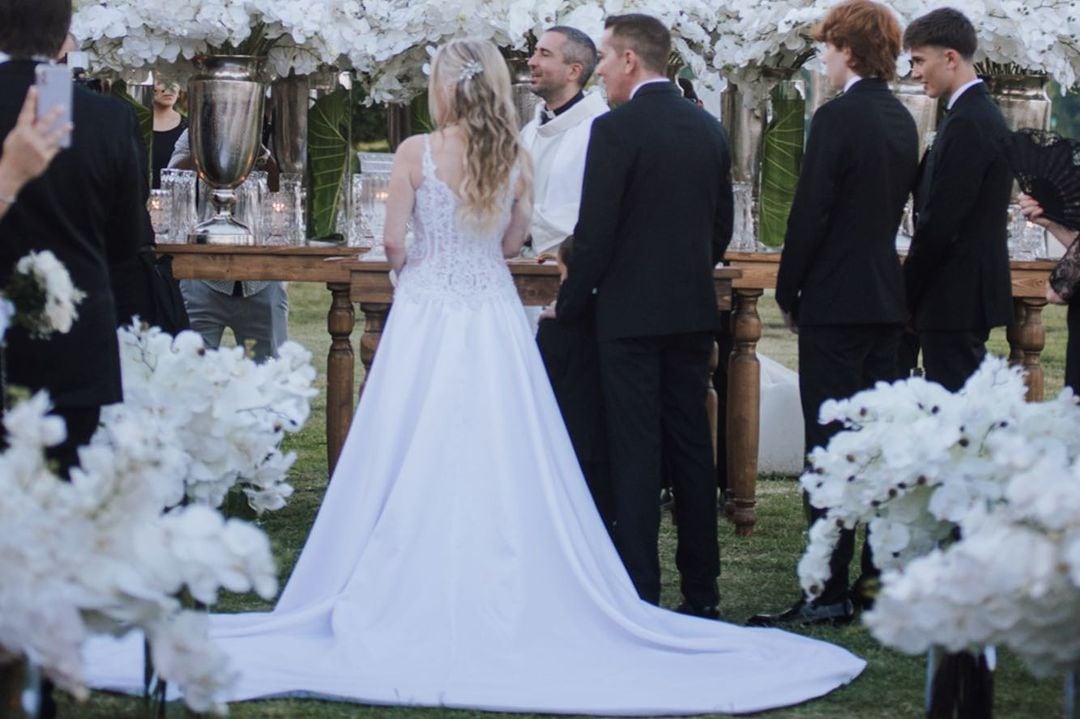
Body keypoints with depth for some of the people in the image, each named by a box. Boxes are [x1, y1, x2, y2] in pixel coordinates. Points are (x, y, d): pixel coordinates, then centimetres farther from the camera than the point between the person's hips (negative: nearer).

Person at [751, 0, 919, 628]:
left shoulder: (838, 118, -15)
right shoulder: (902, 121, 10)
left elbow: (809, 214, -15)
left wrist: (789, 293, -4)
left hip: (836, 300, -8)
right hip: (886, 298, 8)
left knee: (830, 447, -6)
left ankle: (833, 592, -6)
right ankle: (881, 572, 18)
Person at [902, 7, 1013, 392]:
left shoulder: (966, 124, -17)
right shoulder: (983, 114, 15)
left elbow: (940, 221, -20)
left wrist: (905, 295, -12)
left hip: (954, 299, -10)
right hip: (973, 291, 10)